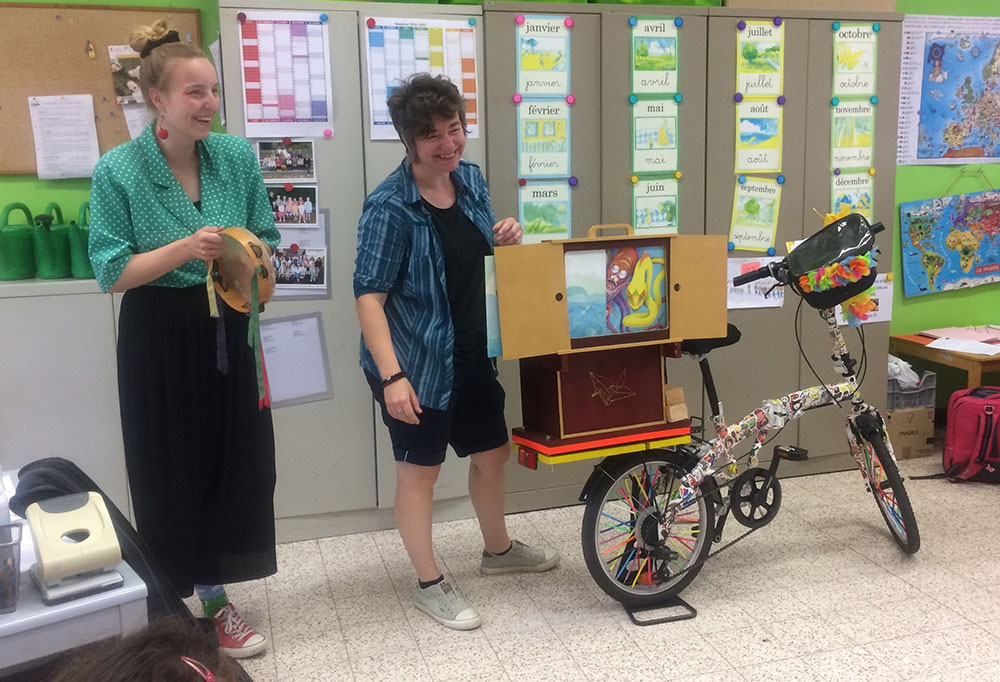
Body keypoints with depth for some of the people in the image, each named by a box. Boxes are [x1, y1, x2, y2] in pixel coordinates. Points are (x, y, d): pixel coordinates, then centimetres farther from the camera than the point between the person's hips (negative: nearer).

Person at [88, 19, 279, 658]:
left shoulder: (238, 156, 0)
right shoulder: (118, 171, -10)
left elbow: (267, 239, 9)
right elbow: (111, 271, -11)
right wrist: (184, 249, -24)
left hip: (227, 333, 4)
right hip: (159, 339, -3)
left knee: (237, 463, 8)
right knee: (170, 472, 5)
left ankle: (215, 598, 30)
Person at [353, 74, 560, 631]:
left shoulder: (470, 178, 3)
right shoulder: (390, 207, -19)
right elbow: (369, 296, -20)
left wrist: (507, 241, -6)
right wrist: (392, 375, -28)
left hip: (471, 355, 8)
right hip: (417, 362, -7)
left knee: (492, 453, 20)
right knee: (420, 469, 7)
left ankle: (499, 550, 45)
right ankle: (431, 585, 25)